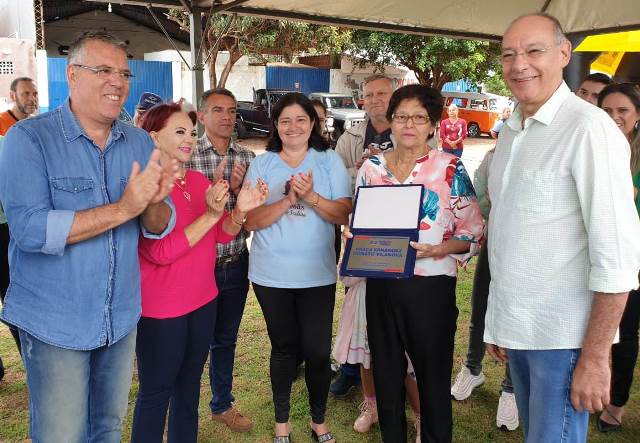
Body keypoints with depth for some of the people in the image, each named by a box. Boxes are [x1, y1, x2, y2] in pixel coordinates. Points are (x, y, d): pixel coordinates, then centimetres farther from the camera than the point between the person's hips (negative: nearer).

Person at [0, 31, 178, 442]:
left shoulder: (140, 143, 2)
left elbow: (159, 227, 1)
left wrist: (154, 201, -22)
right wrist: (122, 208, -29)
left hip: (122, 320, 5)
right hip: (55, 323, -4)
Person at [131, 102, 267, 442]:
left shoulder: (199, 181, 5)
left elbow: (224, 234, 7)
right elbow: (160, 252, -22)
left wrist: (240, 210, -13)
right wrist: (211, 214, -27)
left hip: (203, 300, 7)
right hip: (160, 309, -7)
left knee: (189, 385, 19)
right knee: (156, 393, 7)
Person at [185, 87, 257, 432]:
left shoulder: (247, 158, 4)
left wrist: (237, 189, -15)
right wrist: (215, 187, -24)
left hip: (235, 264, 4)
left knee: (225, 339, 19)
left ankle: (222, 404, 37)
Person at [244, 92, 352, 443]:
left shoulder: (330, 161, 1)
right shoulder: (261, 164, 1)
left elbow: (344, 215, -6)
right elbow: (251, 220, -7)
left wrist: (311, 197, -22)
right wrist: (288, 200, -22)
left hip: (318, 275, 0)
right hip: (271, 276, 0)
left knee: (317, 351, 3)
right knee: (284, 348, 13)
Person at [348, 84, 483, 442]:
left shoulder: (451, 168, -5)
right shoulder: (372, 167, 5)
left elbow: (473, 232, -6)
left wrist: (435, 249, -21)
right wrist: (354, 235, -6)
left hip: (431, 286, -3)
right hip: (381, 283, 4)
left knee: (433, 375, 8)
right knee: (386, 372, 15)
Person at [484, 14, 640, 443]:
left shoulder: (589, 128, -14)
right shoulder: (510, 131, 10)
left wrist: (594, 356, -17)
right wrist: (500, 324, 15)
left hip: (562, 337, -7)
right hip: (516, 328, 7)